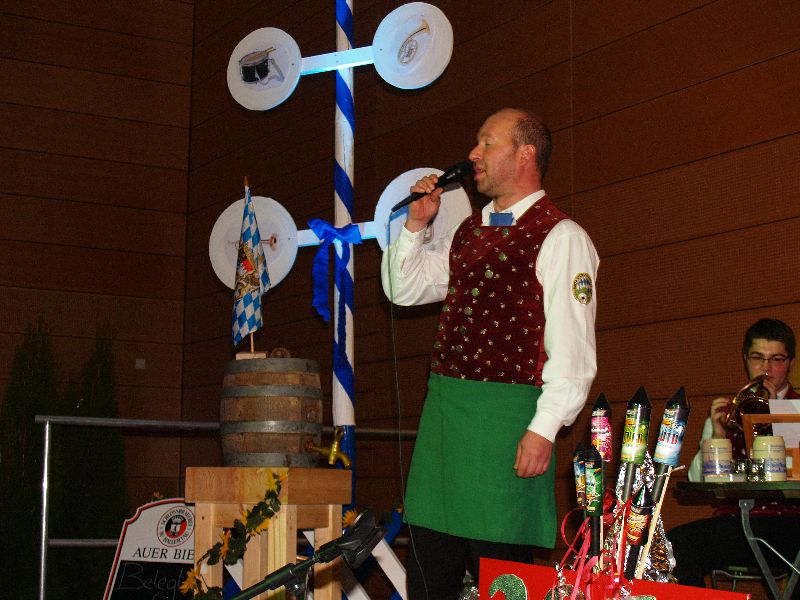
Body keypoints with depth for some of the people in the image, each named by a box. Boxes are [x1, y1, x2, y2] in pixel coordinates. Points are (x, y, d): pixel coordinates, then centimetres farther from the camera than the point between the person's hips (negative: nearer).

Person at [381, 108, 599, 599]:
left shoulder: (560, 237, -7)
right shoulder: (467, 234, 18)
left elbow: (572, 348, -13)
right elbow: (404, 289, 25)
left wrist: (544, 430, -19)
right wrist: (417, 225, 12)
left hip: (507, 418, -7)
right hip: (443, 409, 8)